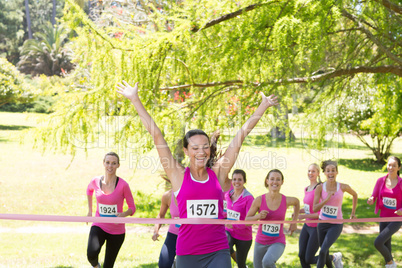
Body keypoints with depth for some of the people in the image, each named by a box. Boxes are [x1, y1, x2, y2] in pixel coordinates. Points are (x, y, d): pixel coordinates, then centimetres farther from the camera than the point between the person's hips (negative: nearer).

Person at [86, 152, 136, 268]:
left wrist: (123, 214, -27)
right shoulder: (95, 181, -5)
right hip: (99, 226, 1)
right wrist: (90, 210, 22)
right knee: (92, 253, -27)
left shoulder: (123, 185, -14)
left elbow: (132, 208, -6)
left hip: (117, 231, -1)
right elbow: (89, 189, 20)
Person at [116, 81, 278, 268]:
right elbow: (156, 134, 0)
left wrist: (263, 106, 13)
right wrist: (135, 100, 1)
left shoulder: (218, 173, 4)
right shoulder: (178, 175, 1)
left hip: (218, 252, 0)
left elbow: (241, 135, 7)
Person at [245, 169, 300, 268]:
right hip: (260, 242, 2)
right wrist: (258, 216, -20)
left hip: (278, 242, -2)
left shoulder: (286, 200, -8)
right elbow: (247, 220, -1)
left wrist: (294, 222, 12)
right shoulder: (259, 200, -10)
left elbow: (296, 202, 17)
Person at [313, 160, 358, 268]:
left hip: (336, 225, -2)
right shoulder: (320, 188, -8)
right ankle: (335, 257, 44)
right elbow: (315, 209, -14)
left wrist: (353, 213, 16)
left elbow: (354, 195, 15)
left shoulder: (343, 187, -7)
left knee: (323, 251, -18)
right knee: (325, 255, 12)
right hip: (322, 223, 2)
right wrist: (327, 199, -24)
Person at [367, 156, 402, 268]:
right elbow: (374, 197, 4)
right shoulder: (381, 181, -2)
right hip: (384, 218, 5)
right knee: (386, 246, 14)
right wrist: (371, 200, -19)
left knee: (377, 243, -16)